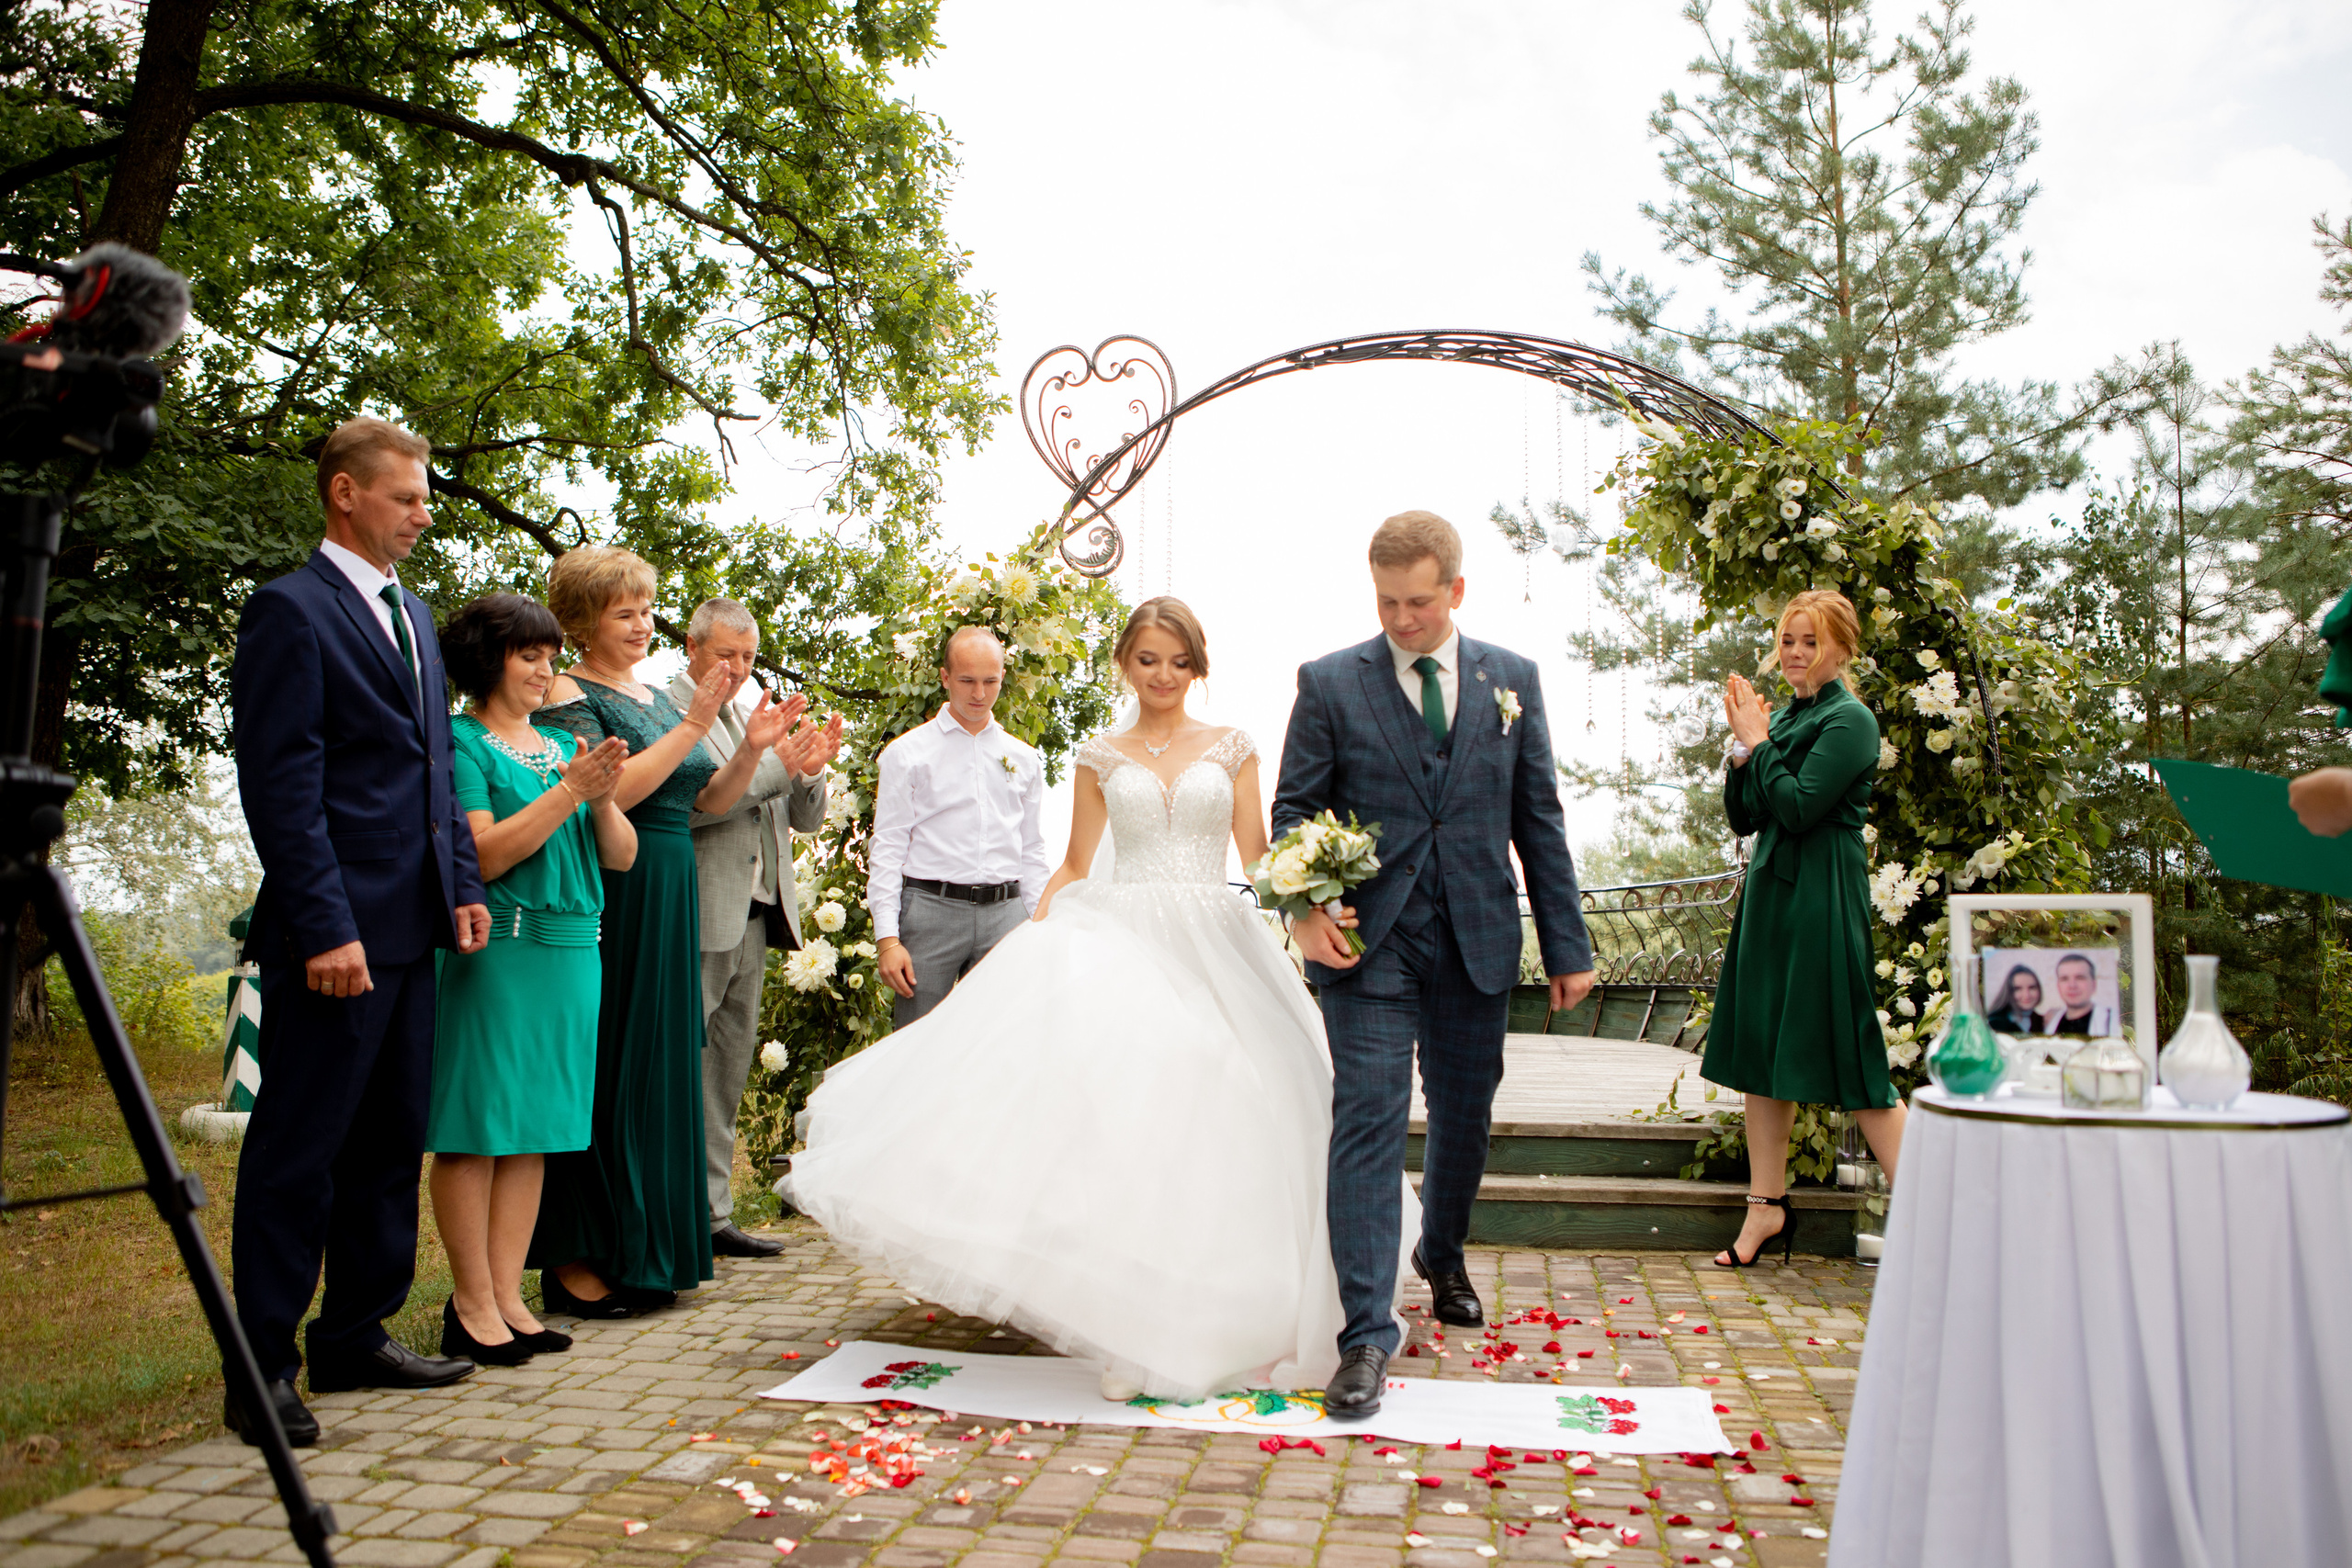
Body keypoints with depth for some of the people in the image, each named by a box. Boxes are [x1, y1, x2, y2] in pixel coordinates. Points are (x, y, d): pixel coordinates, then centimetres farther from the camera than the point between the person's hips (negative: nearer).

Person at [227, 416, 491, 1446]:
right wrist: (325, 927, -18)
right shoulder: (290, 611, -7)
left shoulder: (412, 614, 18)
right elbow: (280, 784, -13)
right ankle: (261, 1374, 11)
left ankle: (356, 1340, 26)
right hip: (338, 933, -8)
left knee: (390, 1142, 14)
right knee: (298, 1154, 0)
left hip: (413, 930, 8)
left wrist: (462, 884, 11)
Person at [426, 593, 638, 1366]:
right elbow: (483, 854, -13)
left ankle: (507, 1296, 17)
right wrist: (570, 790, -17)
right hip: (493, 953, -6)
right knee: (476, 1128, 0)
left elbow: (621, 856, 12)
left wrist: (603, 799, -7)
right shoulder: (460, 742, -2)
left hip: (570, 953, 7)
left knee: (531, 1133, 9)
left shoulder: (562, 745, 16)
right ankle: (472, 1305, 9)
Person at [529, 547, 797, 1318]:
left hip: (669, 901, 8)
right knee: (602, 1071, -3)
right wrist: (693, 727, -20)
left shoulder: (657, 697, 16)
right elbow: (609, 793, -20)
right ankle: (573, 1261, 8)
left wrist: (752, 748, -1)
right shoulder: (566, 696, -6)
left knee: (659, 1068, 11)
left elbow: (707, 799, 14)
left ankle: (639, 1251, 22)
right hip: (606, 901, -8)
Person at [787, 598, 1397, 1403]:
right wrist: (1027, 940, 1)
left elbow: (1257, 857, 6)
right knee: (1121, 1123, -13)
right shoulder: (1101, 757, 10)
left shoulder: (1231, 748, 9)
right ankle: (1132, 1329, -6)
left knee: (1209, 1130, -1)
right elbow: (1075, 868, 12)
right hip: (1123, 942, 0)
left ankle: (1213, 1321, 15)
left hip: (1214, 953, 0)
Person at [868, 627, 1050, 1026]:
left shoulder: (1024, 760, 15)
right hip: (930, 909, -3)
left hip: (1003, 914, 3)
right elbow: (887, 849, 0)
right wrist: (887, 938, -8)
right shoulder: (907, 752, 4)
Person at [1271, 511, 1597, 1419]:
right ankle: (1367, 1335, -1)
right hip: (1370, 945, -3)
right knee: (1369, 1126, -7)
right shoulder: (1329, 683, 0)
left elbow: (1539, 819, 7)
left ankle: (1443, 1259, 43)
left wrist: (1567, 945, 5)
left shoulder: (1512, 680, 7)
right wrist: (1307, 909, -17)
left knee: (1465, 1119, 16)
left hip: (1478, 944, 3)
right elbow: (1294, 809, 1)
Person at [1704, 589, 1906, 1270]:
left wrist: (1759, 742, -10)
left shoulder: (1849, 720, -9)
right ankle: (1767, 1203, 20)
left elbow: (1798, 808, -19)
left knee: (1847, 1055, -5)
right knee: (1759, 1047, 10)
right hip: (1769, 891, 8)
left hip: (1822, 900, -8)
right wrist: (1742, 748, -1)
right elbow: (1744, 819, 12)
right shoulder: (1783, 715, 14)